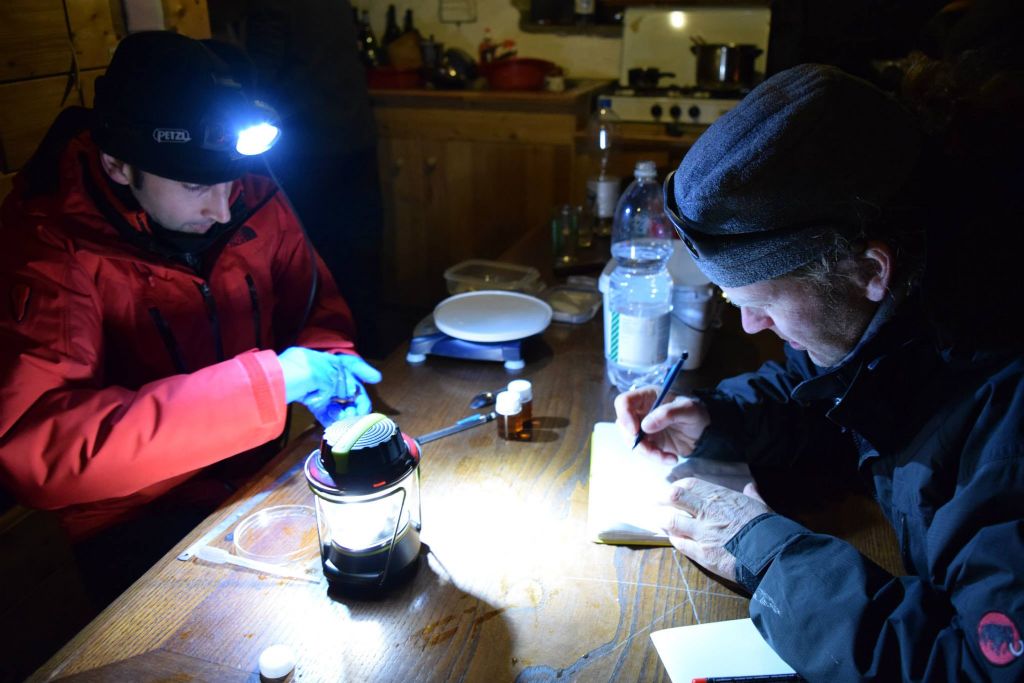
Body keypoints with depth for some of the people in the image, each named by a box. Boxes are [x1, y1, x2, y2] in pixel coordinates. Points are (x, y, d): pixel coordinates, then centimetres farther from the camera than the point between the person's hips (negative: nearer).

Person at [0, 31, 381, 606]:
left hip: (268, 462, 5)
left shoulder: (252, 195, -4)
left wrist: (327, 362, -16)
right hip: (141, 519, -5)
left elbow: (318, 304, 10)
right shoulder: (48, 245, -19)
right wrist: (268, 380, -33)